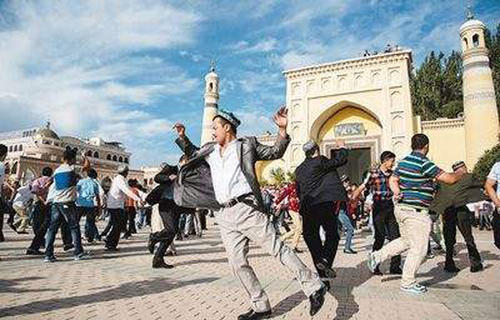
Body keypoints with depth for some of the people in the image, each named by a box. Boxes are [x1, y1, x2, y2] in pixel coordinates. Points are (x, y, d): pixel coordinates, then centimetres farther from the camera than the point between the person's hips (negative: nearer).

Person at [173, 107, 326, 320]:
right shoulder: (210, 150, 20)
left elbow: (275, 152, 7)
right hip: (224, 216, 6)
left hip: (246, 209, -6)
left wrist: (282, 130, -7)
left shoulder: (246, 145, 6)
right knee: (237, 263, 5)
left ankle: (314, 288, 5)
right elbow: (193, 154, 38)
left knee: (277, 248, -6)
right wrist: (182, 137, 27)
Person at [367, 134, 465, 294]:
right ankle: (408, 283, 15)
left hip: (401, 207, 9)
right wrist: (460, 172, 6)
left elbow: (392, 180, 15)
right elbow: (449, 179, -14)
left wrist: (397, 193, -1)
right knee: (419, 248, 4)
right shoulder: (424, 163, -17)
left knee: (406, 241, 24)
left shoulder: (403, 161, 9)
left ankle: (377, 256, 20)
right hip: (415, 211, -9)